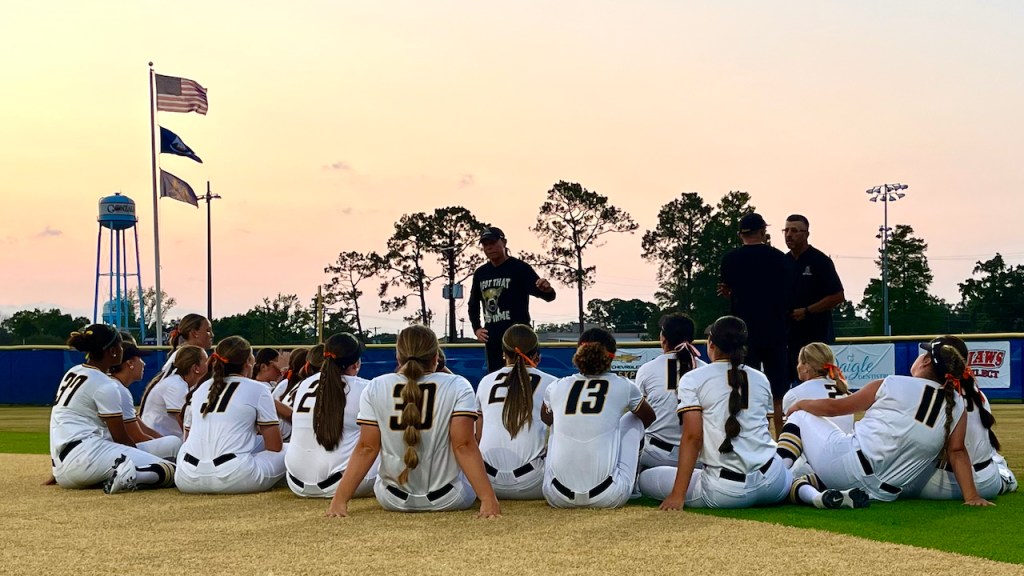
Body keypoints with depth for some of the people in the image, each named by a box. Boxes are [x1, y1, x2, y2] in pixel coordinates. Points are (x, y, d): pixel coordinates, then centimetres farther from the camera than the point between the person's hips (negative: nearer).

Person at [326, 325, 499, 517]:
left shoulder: (375, 388, -5)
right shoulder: (457, 387, -10)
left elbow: (366, 448, -9)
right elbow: (464, 446, -17)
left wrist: (339, 500, -8)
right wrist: (488, 498, -20)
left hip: (393, 500, 2)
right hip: (448, 499, -2)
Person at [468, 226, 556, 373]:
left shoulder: (520, 268, -6)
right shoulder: (480, 273, 12)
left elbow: (549, 296, -15)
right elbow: (473, 303, 27)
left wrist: (547, 289, -39)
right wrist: (476, 328, 12)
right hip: (492, 338, 7)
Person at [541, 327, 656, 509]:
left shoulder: (556, 387, 7)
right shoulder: (623, 387, 3)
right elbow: (649, 418, 25)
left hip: (557, 498, 2)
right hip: (608, 498, -2)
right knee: (634, 419, 21)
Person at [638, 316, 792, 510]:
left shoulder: (692, 380, -2)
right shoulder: (761, 379, 11)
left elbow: (692, 436, -11)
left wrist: (678, 495, -14)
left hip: (726, 491, -4)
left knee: (646, 478, 10)